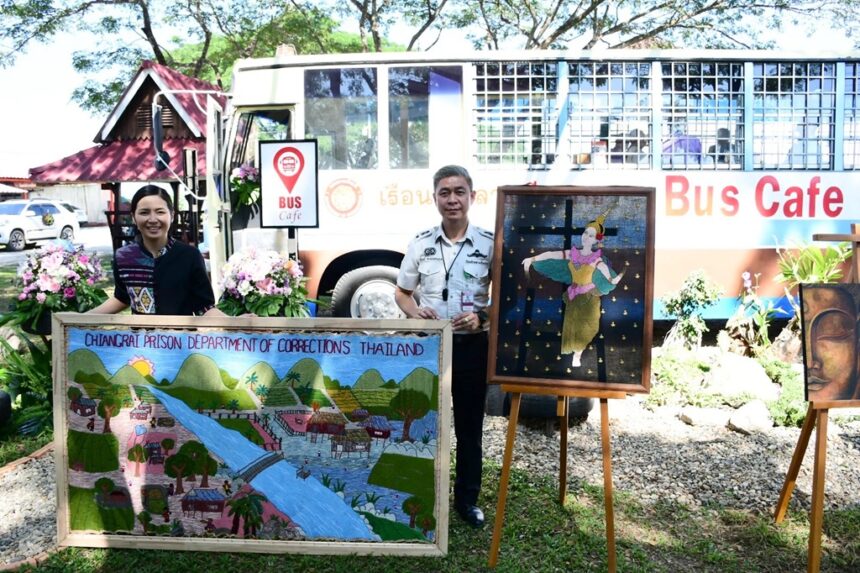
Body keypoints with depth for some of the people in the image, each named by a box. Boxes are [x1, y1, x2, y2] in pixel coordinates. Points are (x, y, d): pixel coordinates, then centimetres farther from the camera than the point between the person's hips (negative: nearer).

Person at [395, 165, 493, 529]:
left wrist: (482, 318, -18)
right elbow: (401, 292, 10)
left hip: (472, 344, -1)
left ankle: (467, 499, 27)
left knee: (469, 424, 10)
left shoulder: (489, 244, -4)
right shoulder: (421, 243, 2)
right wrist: (415, 313, -11)